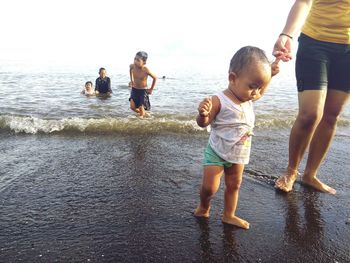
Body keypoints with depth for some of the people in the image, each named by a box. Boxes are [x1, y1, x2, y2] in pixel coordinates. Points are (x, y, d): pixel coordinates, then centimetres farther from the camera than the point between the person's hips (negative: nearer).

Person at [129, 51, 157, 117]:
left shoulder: (145, 69, -26)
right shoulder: (132, 66, -14)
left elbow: (155, 77, -13)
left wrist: (151, 89, -6)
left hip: (143, 90, -4)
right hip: (134, 89, 4)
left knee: (141, 108, -1)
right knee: (132, 107, -2)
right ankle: (143, 113, 27)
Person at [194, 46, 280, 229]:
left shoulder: (248, 98, -4)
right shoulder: (219, 101, -25)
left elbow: (259, 92, 21)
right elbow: (203, 123, -17)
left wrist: (269, 74, 8)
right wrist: (203, 114, -40)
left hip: (238, 155, 6)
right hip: (216, 153, -6)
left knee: (234, 185, 15)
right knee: (209, 187, -5)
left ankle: (229, 215, 32)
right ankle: (204, 206, 27)